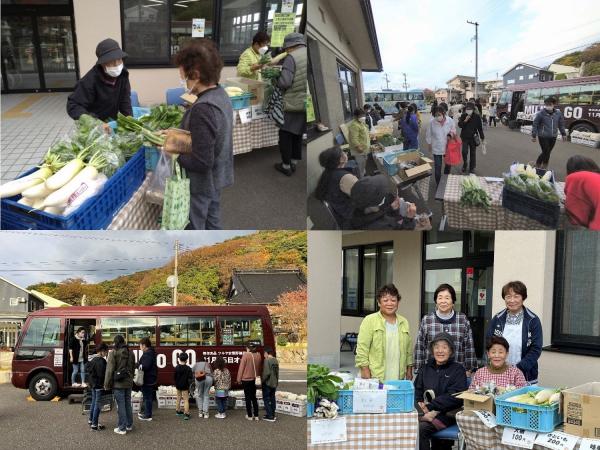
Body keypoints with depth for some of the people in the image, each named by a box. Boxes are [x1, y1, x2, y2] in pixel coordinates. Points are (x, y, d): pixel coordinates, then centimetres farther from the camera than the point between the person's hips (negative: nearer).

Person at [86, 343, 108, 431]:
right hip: (99, 385, -10)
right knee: (98, 404, -3)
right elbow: (101, 374, -23)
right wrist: (104, 383, -11)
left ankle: (91, 420, 33)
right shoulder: (101, 360, -21)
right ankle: (94, 425, 0)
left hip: (93, 384, 10)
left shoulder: (92, 359, 9)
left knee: (93, 402, 22)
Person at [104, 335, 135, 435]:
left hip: (118, 384, -6)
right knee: (128, 404, 15)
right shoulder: (130, 353, 8)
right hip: (128, 382, 6)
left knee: (121, 405, -1)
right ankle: (129, 425, 24)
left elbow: (110, 370, -12)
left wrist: (107, 385, -6)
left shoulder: (113, 353, -11)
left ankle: (122, 428, 4)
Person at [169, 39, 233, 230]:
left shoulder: (203, 109, -30)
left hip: (200, 184, -9)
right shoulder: (220, 95, -1)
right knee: (211, 225, 23)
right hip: (216, 179, 9)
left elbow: (201, 162, -30)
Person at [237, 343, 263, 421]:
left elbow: (241, 367, -11)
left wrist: (239, 379, -3)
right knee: (254, 397, 15)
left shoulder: (246, 355, -15)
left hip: (246, 379, -5)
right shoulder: (258, 355, 0)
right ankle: (256, 415, 15)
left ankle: (249, 416, 9)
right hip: (254, 379, 5)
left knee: (248, 397, 5)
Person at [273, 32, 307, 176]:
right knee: (297, 134, 19)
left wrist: (276, 81, 1)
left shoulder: (291, 57, -14)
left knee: (285, 134, 8)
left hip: (294, 103, -6)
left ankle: (286, 166, 14)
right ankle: (294, 163, 28)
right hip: (306, 103, 6)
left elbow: (285, 82, -19)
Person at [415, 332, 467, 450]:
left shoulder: (458, 370, 4)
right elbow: (416, 391, 16)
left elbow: (454, 397, -8)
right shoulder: (426, 369, 19)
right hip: (426, 412, 4)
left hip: (446, 414, -4)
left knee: (420, 428, -31)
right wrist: (420, 404, -8)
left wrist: (429, 406, -15)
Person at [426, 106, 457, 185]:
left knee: (448, 165, 21)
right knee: (437, 167, 4)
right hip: (436, 149, -2)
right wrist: (430, 146, 4)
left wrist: (452, 132, -21)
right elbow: (428, 135, -4)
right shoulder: (432, 122, -19)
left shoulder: (450, 121, -17)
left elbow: (454, 131, 1)